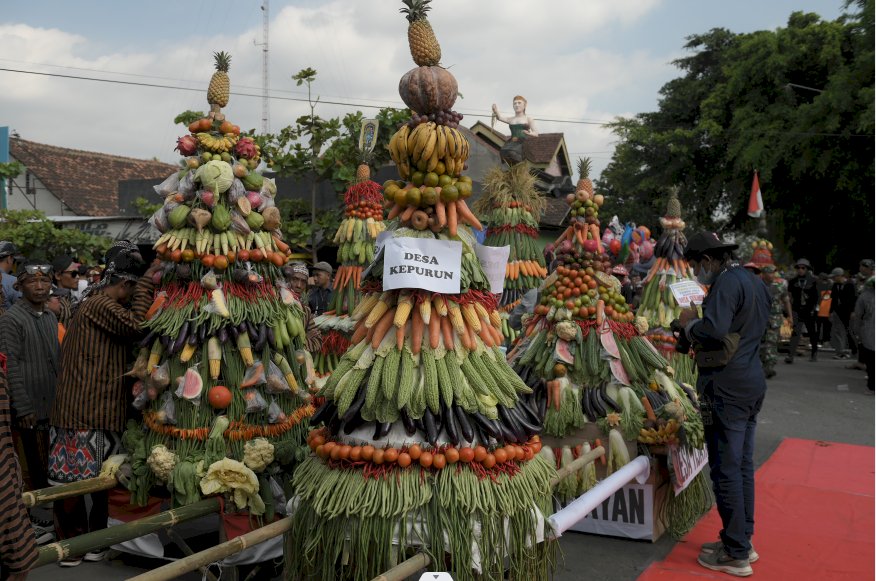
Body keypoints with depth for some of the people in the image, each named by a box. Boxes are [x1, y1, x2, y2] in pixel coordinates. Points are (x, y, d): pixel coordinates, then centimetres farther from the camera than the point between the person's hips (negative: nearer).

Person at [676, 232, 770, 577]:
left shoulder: (726, 282, -16)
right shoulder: (754, 281, 14)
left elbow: (713, 330, -29)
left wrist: (689, 322, -8)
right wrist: (699, 324, 13)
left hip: (726, 387, -10)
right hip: (752, 382, 10)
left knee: (726, 470, -2)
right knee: (743, 465, 16)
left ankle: (736, 555, 6)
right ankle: (742, 539, 26)